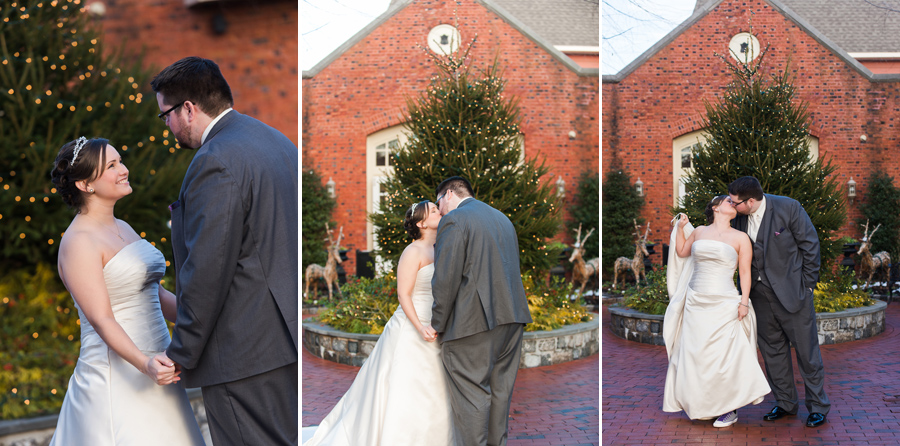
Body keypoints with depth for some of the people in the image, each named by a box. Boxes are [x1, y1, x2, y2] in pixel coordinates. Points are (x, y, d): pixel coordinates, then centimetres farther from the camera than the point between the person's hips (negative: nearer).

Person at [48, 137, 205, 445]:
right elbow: (102, 320, -20)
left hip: (155, 364, 8)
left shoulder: (123, 228, 14)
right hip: (118, 379, -8)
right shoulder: (78, 243, -13)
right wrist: (144, 363, -32)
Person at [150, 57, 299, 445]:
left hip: (244, 352, -10)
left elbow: (206, 272, -19)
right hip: (285, 338, 10)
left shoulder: (216, 161, -17)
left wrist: (180, 354, -11)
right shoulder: (278, 141, 12)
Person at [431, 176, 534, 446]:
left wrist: (437, 325, -6)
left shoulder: (454, 220, -7)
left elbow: (445, 279, -13)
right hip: (512, 317, 8)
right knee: (500, 392, 15)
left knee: (471, 396, -1)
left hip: (473, 322, -8)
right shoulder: (503, 219, 19)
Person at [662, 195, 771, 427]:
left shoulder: (740, 238, 2)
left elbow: (745, 273, 0)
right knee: (695, 353, 4)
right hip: (696, 302, 4)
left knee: (724, 355, -6)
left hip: (724, 304, -3)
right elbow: (681, 252, 26)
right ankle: (701, 405, 17)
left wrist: (744, 302, -8)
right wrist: (680, 228, 16)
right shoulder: (699, 232, 11)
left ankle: (729, 409, 3)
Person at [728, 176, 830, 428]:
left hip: (791, 290, -5)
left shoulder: (788, 208, -14)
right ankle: (785, 403, 25)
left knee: (806, 349, 1)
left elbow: (810, 245, -8)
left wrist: (807, 285, -7)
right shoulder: (740, 218, -1)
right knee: (772, 350, 12)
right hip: (761, 293, 5)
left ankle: (818, 407, 13)